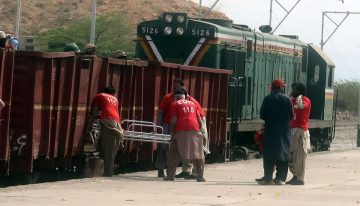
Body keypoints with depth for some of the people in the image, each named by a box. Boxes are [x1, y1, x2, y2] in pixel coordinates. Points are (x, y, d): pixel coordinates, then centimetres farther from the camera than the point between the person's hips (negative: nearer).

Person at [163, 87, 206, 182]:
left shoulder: (175, 104, 13)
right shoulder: (193, 104, 24)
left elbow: (174, 120, 1)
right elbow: (199, 120, 17)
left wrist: (172, 131, 11)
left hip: (181, 131, -3)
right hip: (194, 129, 3)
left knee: (174, 154, 7)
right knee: (198, 154, 9)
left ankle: (170, 175, 4)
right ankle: (200, 176, 5)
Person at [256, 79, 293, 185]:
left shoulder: (267, 99, -5)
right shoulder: (287, 99, -3)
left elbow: (262, 115, -2)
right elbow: (291, 116, 0)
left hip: (270, 130, 0)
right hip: (284, 131, 0)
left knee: (269, 154, 4)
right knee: (283, 152, 5)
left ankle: (268, 177, 1)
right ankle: (280, 178, 1)